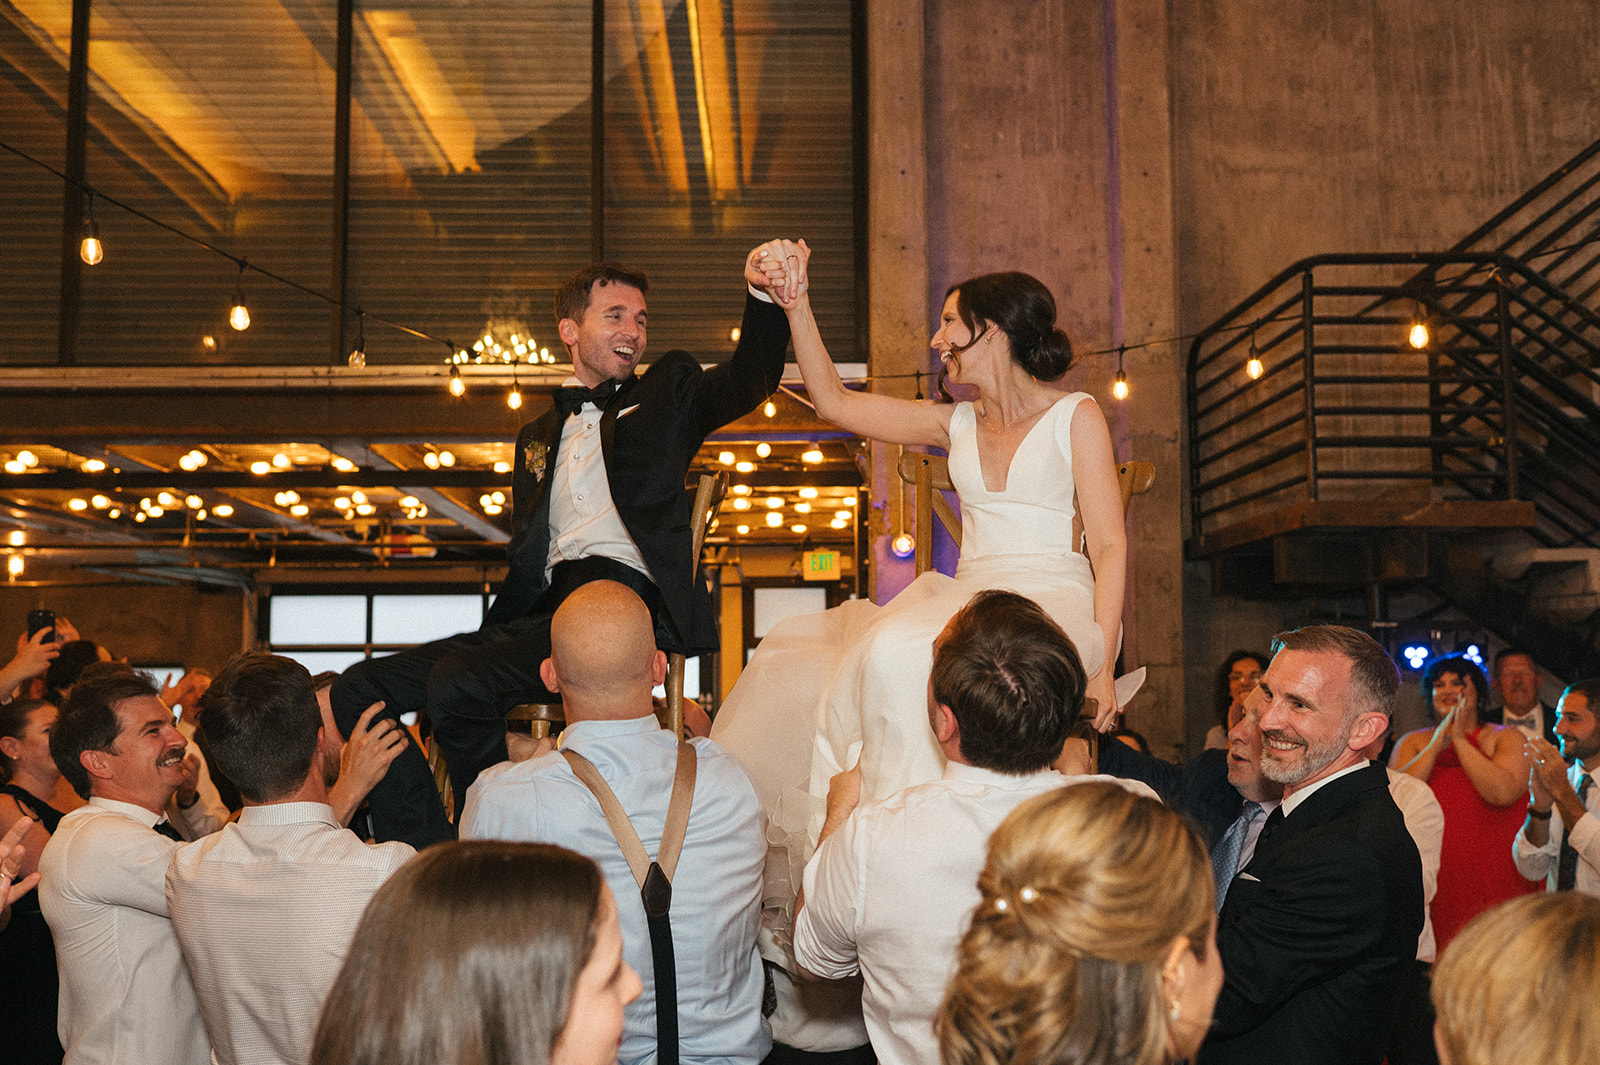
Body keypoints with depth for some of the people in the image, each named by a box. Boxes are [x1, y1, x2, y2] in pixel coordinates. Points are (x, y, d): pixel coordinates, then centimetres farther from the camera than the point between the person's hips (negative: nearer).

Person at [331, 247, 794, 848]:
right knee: (358, 690, -6)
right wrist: (493, 636, 8)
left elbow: (749, 382, -5)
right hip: (545, 615, 6)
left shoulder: (666, 392, 15)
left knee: (457, 683, -28)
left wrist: (764, 296, -24)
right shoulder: (539, 437, 27)